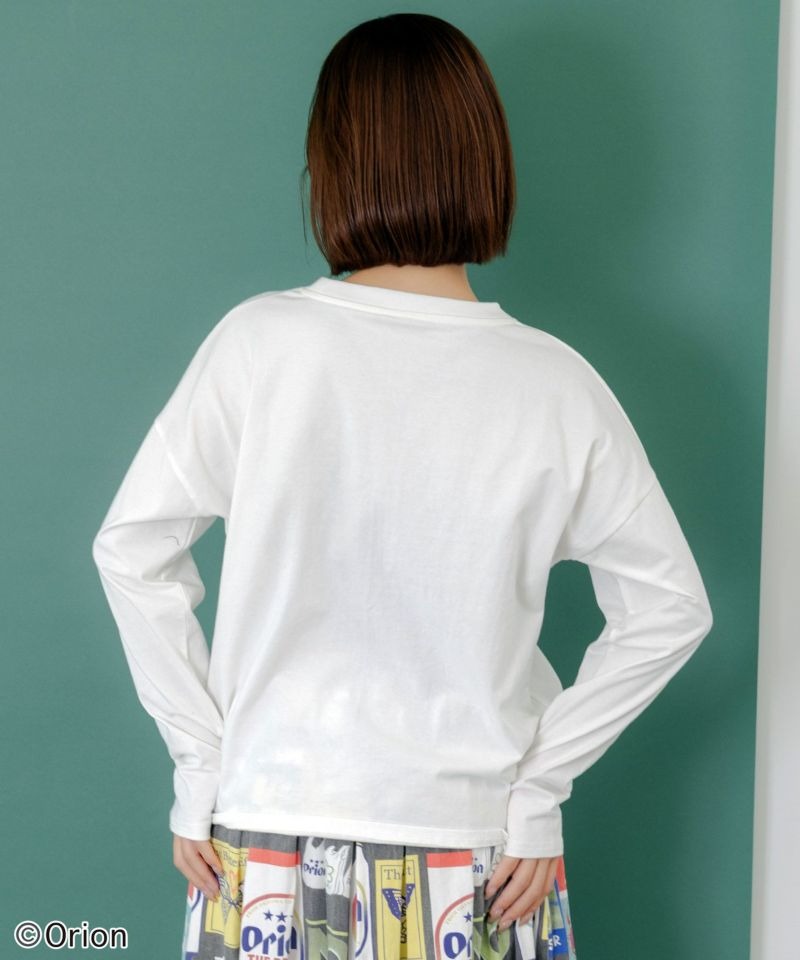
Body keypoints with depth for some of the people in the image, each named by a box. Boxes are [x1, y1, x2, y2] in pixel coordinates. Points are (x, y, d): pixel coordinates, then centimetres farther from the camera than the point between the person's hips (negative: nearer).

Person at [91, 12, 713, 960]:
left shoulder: (258, 342, -10)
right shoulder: (554, 385, -8)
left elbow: (131, 549, -5)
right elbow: (670, 607, -4)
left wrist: (200, 762, 2)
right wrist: (541, 778, 3)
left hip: (273, 836, 0)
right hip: (475, 845, 0)